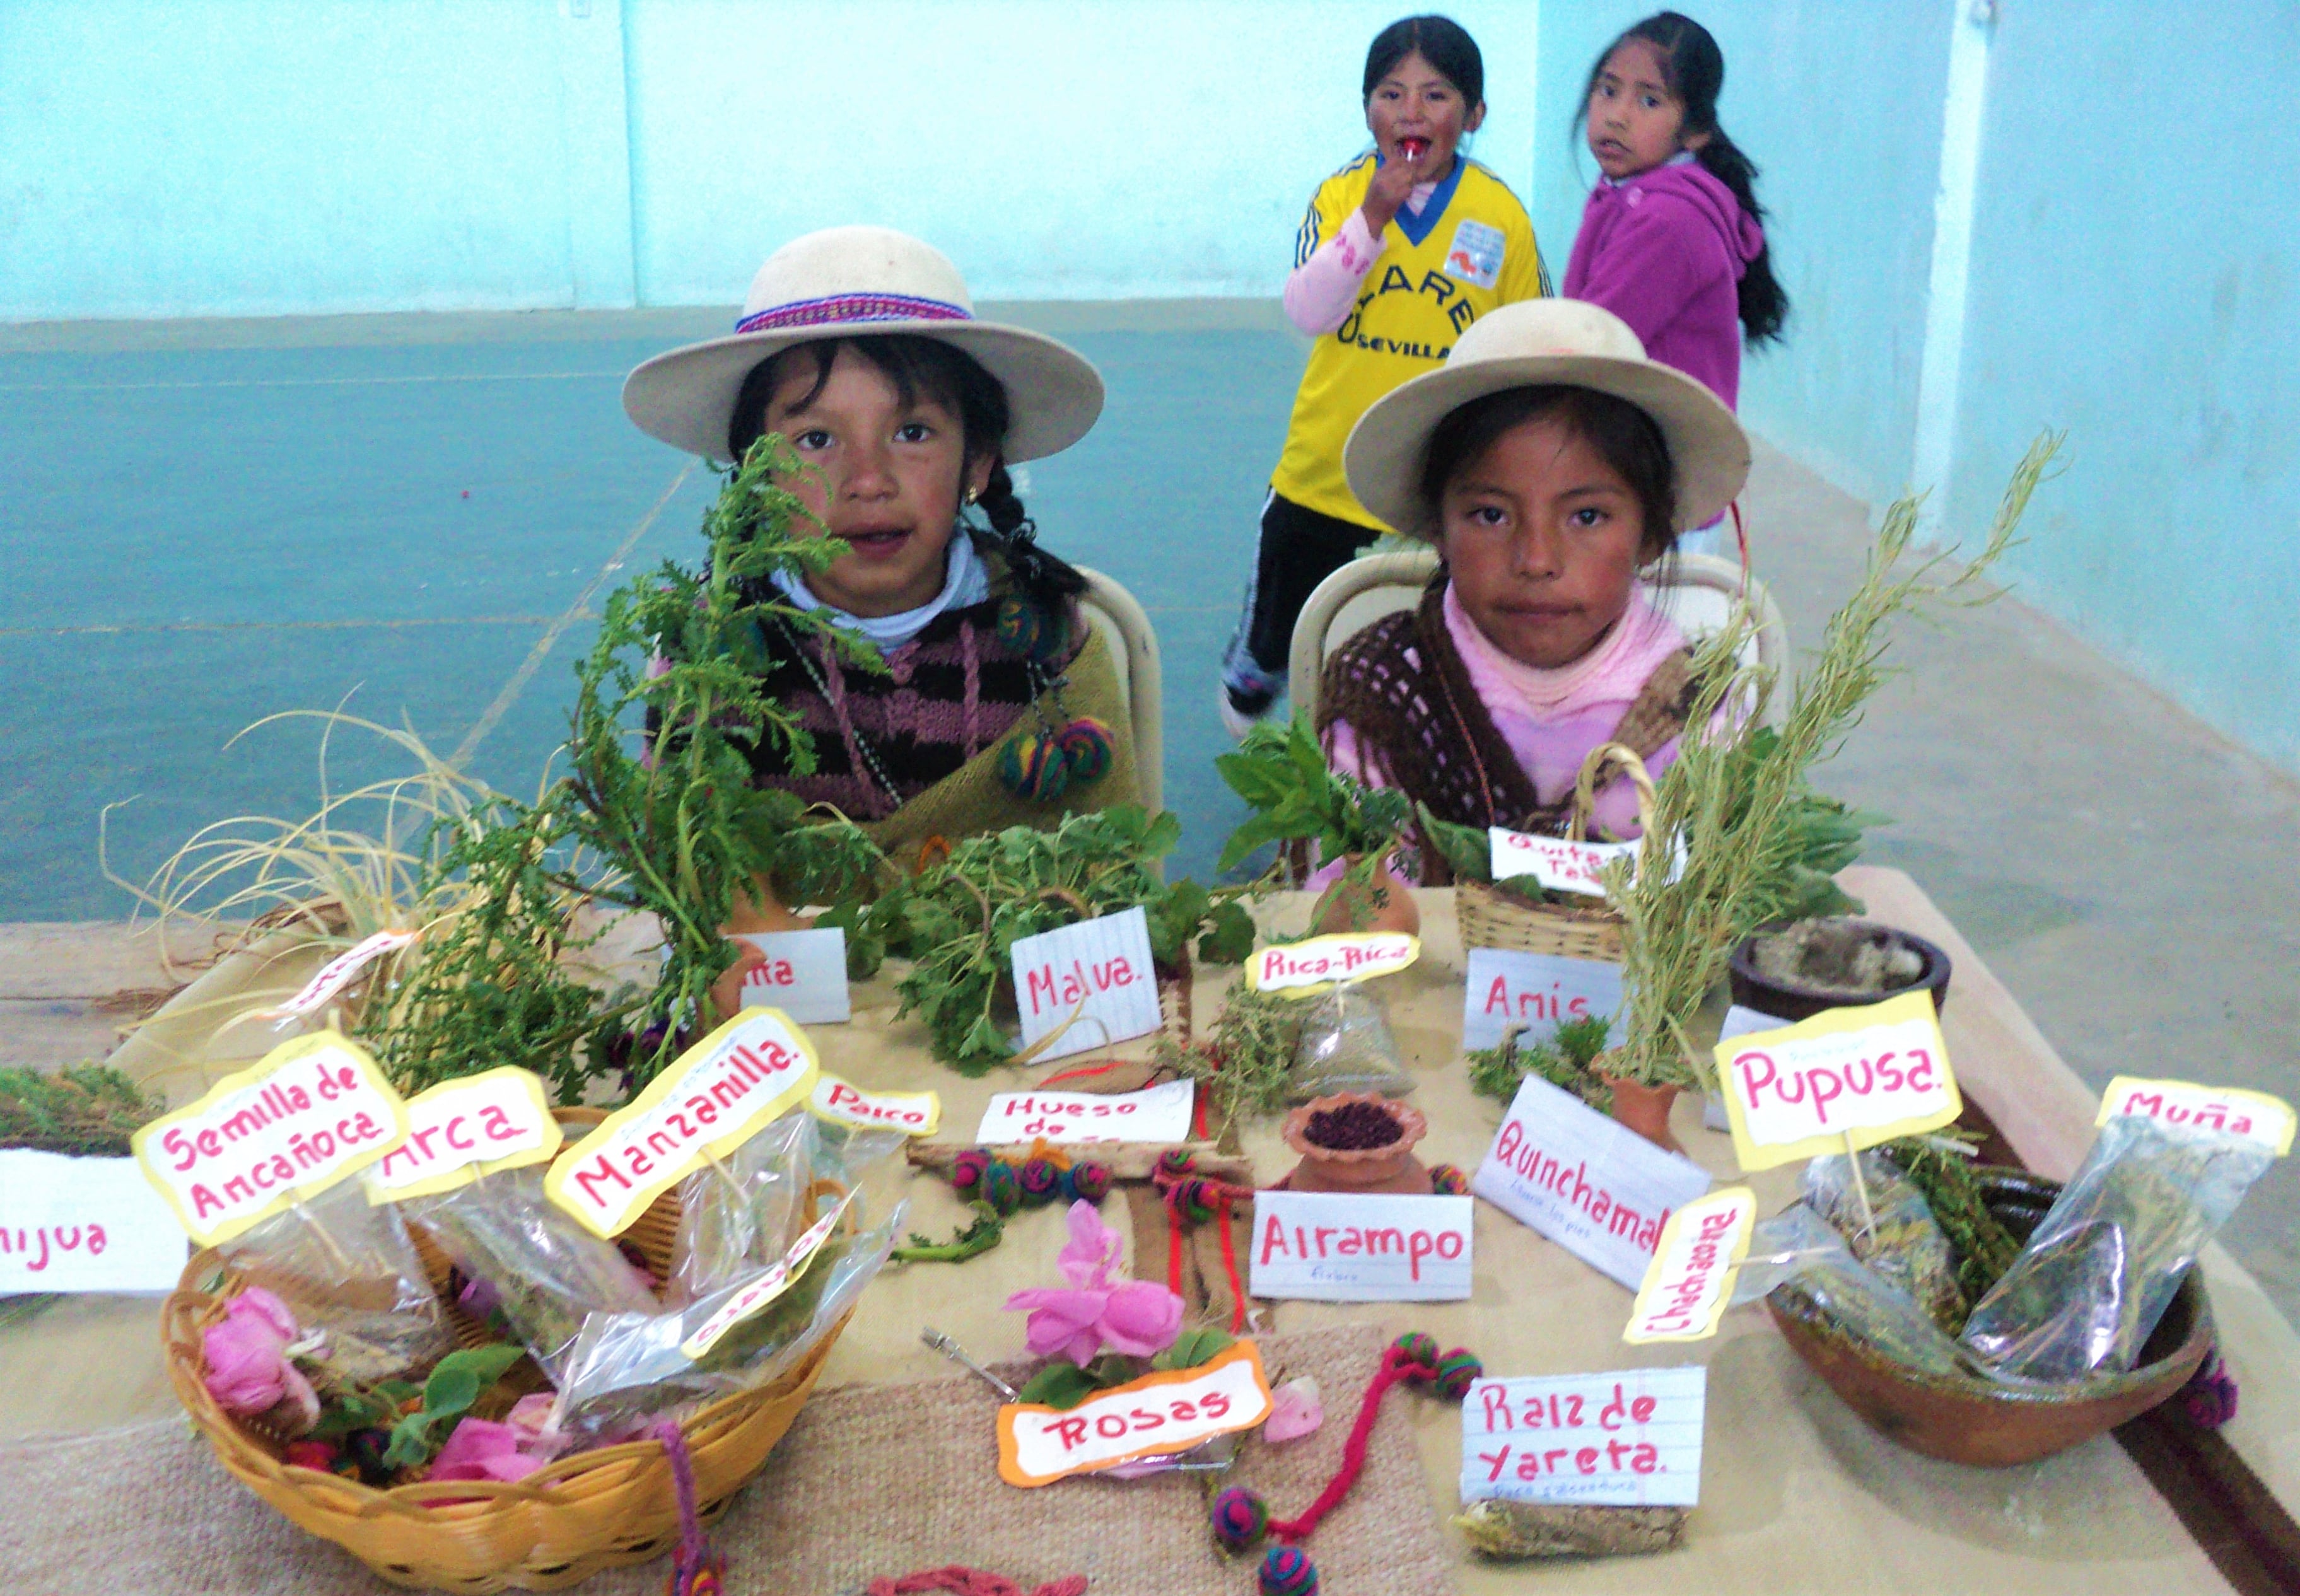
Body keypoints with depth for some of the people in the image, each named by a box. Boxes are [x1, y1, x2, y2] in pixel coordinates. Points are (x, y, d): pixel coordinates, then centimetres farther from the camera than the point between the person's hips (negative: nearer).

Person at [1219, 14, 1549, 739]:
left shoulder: (1501, 215, -5)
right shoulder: (1339, 196, -4)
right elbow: (1307, 312, -18)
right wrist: (1374, 215, -25)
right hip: (1325, 473, 1)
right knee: (1278, 635, 18)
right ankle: (1247, 677, 52)